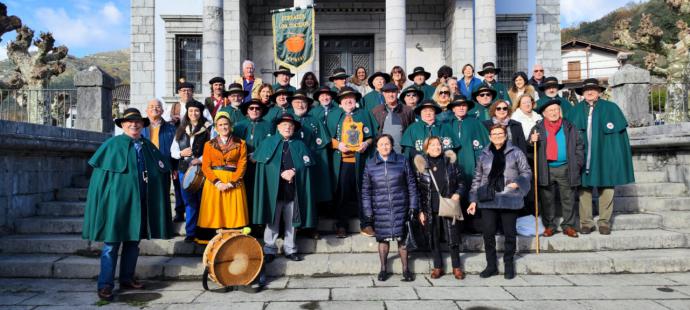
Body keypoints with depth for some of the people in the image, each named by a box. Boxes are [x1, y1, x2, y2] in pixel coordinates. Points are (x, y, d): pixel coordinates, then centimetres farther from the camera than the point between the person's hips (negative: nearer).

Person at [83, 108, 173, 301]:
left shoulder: (149, 147, 12)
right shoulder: (112, 144, -1)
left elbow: (164, 169, 21)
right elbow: (99, 171, -2)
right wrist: (102, 198, -6)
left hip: (139, 202, 5)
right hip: (116, 200, -5)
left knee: (133, 241, 12)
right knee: (111, 243, -4)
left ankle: (127, 279, 25)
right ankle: (105, 285, 1)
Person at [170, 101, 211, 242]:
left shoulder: (208, 129, -2)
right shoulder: (181, 130, 12)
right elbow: (173, 150, 14)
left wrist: (201, 159, -17)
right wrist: (181, 153, -7)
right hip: (184, 169, 4)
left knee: (202, 201, 0)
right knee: (189, 202, 9)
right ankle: (190, 232, 17)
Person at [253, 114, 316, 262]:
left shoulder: (300, 145, 14)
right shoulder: (268, 143, 8)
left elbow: (306, 164, 2)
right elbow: (265, 164, -3)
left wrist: (294, 171, -15)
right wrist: (281, 174, -14)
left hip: (293, 188, 2)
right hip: (274, 187, -2)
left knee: (291, 221, 7)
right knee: (272, 220, 1)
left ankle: (290, 249, 17)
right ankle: (269, 250, 10)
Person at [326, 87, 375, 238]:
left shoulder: (364, 114, 13)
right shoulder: (333, 115, 12)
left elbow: (371, 136, 12)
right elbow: (328, 137, 8)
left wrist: (366, 143, -8)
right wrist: (338, 145, -9)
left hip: (360, 160, 1)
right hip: (341, 160, 0)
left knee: (363, 191, 3)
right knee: (342, 193, 2)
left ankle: (365, 224, 13)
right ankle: (341, 225, 12)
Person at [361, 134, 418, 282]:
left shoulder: (402, 161, 2)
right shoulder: (370, 164, 4)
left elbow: (411, 184, 6)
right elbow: (366, 189, 6)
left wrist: (413, 205, 3)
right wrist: (368, 210, 2)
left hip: (400, 208, 0)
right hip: (380, 209, 1)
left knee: (402, 238, 4)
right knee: (383, 238, 7)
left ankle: (405, 269, 18)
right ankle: (383, 269, 22)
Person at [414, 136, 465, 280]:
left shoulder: (450, 162, 2)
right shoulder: (422, 166, -1)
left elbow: (461, 181, 10)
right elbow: (418, 190, 1)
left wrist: (457, 193, -9)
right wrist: (421, 211, -2)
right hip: (431, 210, 0)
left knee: (452, 238, 4)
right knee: (434, 239, 8)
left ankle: (456, 267, 19)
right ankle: (438, 267, 22)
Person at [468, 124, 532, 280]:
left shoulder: (515, 153, 3)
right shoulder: (484, 155, 11)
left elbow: (526, 172, 6)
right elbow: (477, 179, 14)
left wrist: (518, 183, -14)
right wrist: (473, 199, 9)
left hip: (509, 201, -2)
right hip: (488, 201, 2)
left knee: (509, 233, 6)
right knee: (488, 233, 2)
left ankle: (509, 265, 22)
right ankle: (491, 265, 16)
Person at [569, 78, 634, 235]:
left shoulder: (611, 108, 4)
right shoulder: (576, 111, 8)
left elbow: (619, 133, 2)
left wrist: (618, 156, -5)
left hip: (604, 156, -1)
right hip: (583, 157, 1)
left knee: (606, 189, 0)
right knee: (584, 188, 1)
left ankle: (604, 222, 10)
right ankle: (586, 222, 8)